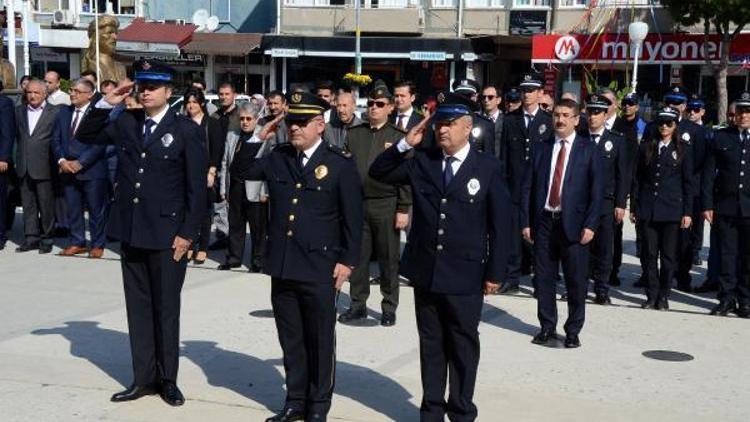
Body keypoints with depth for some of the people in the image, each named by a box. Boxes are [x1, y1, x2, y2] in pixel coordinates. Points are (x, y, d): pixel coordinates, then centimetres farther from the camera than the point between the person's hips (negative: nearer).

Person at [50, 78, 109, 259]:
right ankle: (77, 243, 20)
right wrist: (61, 160, -5)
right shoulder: (64, 112, 12)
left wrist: (80, 163, -17)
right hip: (67, 169, 6)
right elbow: (56, 139, 11)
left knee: (96, 209, 3)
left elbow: (100, 143, -14)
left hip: (91, 170, -5)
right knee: (72, 208, 10)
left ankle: (98, 245, 13)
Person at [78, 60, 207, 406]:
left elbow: (197, 187, -7)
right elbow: (86, 136, 18)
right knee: (138, 306, 10)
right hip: (130, 230, 5)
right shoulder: (125, 122, 7)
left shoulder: (187, 130, -6)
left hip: (167, 234, -5)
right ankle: (144, 378, 20)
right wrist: (105, 104, 2)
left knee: (166, 308, 5)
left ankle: (168, 380, 17)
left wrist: (188, 233, -12)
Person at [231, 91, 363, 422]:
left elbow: (353, 217, -5)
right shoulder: (278, 157, 8)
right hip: (282, 267, 5)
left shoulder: (340, 163, -6)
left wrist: (348, 261, -7)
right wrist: (257, 139, 0)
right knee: (291, 340, 14)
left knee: (320, 342, 7)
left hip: (320, 270, -4)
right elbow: (240, 170, 14)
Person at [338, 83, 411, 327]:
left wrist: (403, 209, -8)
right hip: (357, 204, 3)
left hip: (386, 206, -3)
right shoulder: (354, 134, 9)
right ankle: (358, 304, 19)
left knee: (388, 258, 4)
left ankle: (389, 307, 14)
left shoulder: (398, 137, -1)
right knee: (358, 256, 8)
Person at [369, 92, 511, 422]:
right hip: (425, 271, 3)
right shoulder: (421, 161, 5)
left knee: (463, 347, 8)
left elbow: (499, 224, -4)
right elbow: (378, 173, 6)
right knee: (430, 345, 13)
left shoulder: (488, 168, -5)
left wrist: (495, 273, -6)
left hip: (465, 275, -3)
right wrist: (405, 144, -8)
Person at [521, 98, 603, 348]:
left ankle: (573, 331, 15)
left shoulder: (589, 150, 2)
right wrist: (526, 222, 2)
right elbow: (527, 187, 9)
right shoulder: (540, 149, 10)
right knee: (544, 278, 8)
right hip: (544, 222, 3)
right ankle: (547, 328, 22)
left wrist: (590, 225, -10)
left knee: (576, 281, 2)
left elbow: (597, 190, -2)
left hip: (573, 224, -2)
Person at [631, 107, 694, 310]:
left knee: (668, 255, 3)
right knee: (650, 254, 3)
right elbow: (637, 178, 10)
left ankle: (663, 296, 13)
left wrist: (687, 212, -2)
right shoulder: (646, 148, 8)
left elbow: (688, 183, 3)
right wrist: (634, 206, 5)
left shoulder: (683, 150, 3)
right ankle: (652, 296, 11)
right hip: (648, 208, 2)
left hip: (671, 209, -1)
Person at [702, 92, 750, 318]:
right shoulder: (721, 137, 6)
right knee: (727, 254, 4)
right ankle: (727, 298, 12)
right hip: (726, 206, 1)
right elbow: (709, 173, 5)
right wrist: (707, 205, -1)